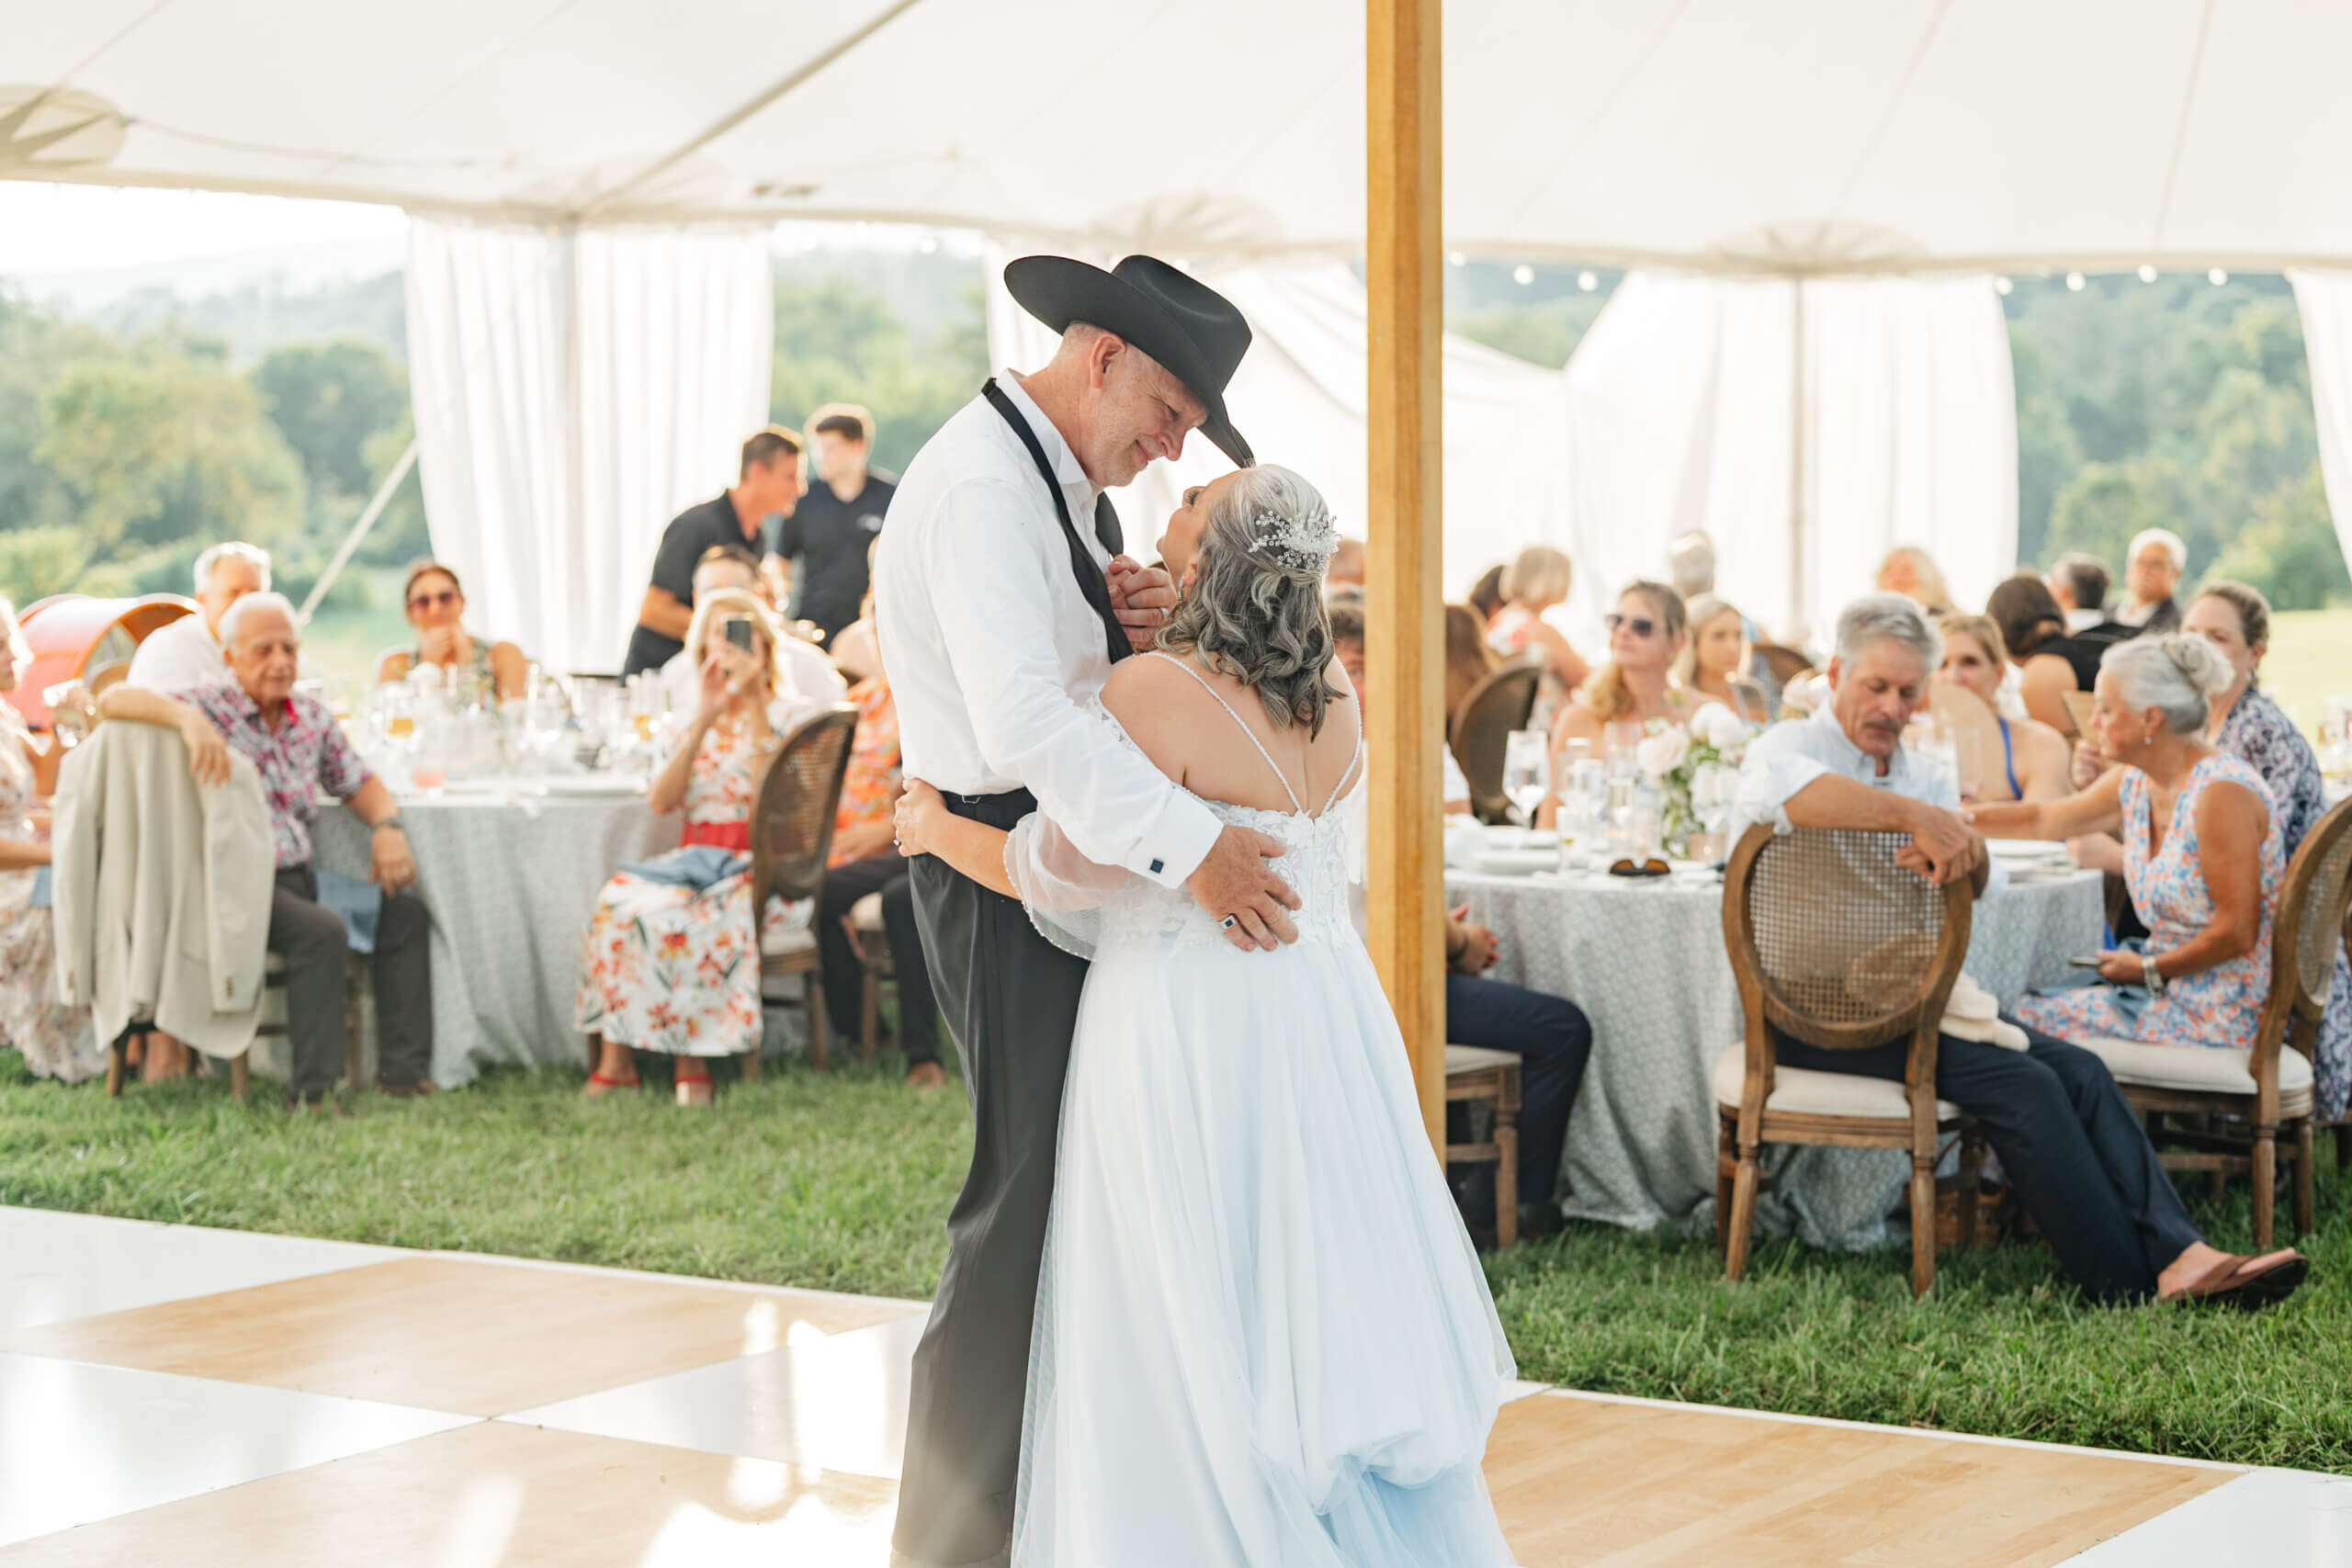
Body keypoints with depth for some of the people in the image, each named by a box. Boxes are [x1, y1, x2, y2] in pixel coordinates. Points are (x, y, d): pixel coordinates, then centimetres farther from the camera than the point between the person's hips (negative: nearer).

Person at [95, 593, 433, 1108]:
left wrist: (387, 826, -2)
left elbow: (358, 784, 21)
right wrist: (187, 718, -39)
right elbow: (112, 700, -21)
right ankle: (310, 1093, -25)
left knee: (403, 912, -6)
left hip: (297, 878, 7)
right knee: (323, 932, -30)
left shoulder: (311, 715, 13)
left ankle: (402, 1068, -4)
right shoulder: (210, 707, -7)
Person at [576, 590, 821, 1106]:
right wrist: (703, 721, -4)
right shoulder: (699, 722, 22)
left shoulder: (794, 716, 7)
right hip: (697, 861, 4)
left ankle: (691, 1062, -24)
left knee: (680, 913, -35)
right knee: (619, 900, -28)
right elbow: (661, 802, 4)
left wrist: (754, 703, -10)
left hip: (763, 869, -4)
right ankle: (614, 1058, -28)